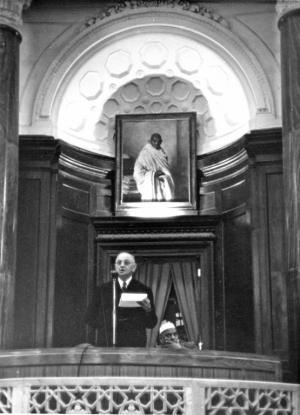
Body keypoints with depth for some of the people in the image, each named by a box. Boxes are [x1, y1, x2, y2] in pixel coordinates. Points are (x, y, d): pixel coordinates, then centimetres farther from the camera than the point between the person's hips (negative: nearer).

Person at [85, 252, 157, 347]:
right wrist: (107, 325, -4)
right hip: (106, 345, 1)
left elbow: (151, 324, 5)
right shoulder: (103, 290, 10)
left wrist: (148, 310, -15)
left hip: (135, 347, -1)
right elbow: (90, 318, 12)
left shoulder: (144, 290, 6)